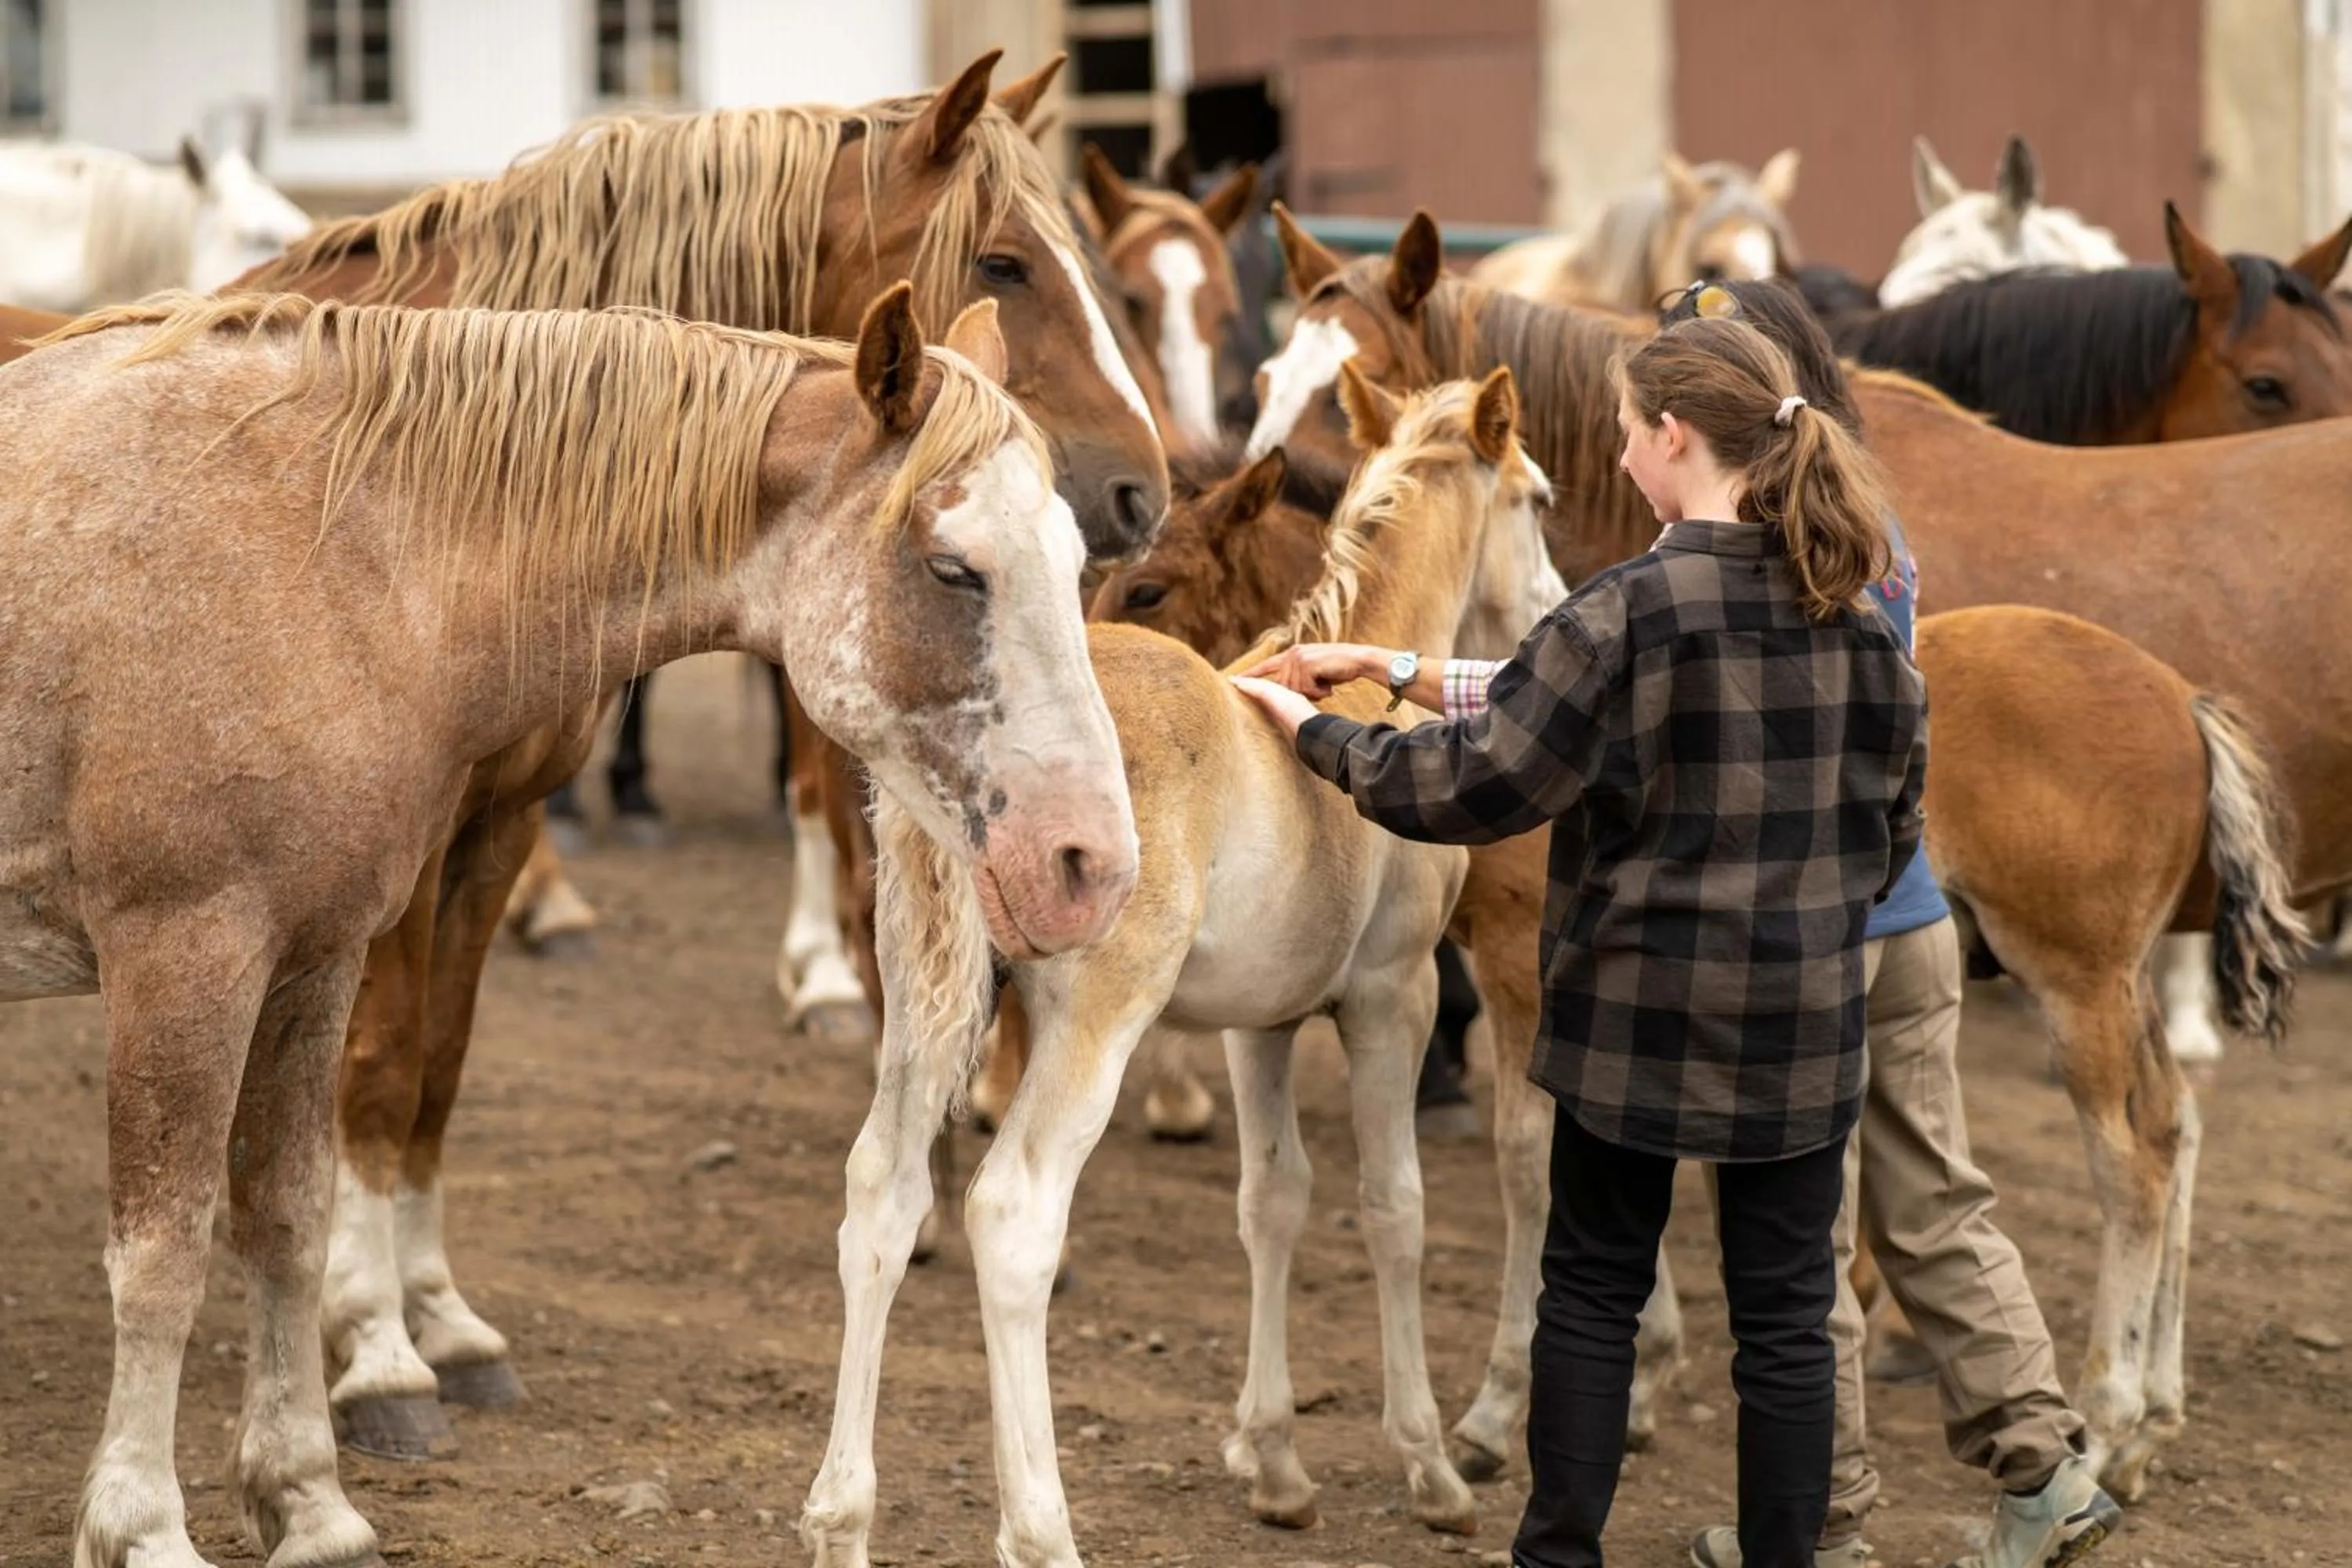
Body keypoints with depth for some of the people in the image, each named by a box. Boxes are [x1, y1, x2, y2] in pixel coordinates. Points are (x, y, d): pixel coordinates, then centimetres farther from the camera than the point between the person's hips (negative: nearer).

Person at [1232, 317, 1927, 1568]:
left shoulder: (1631, 612, -15)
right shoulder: (1856, 616, 0)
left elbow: (1477, 782, -14)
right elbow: (1893, 818, 9)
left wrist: (1314, 731, -1)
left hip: (1638, 1007, -3)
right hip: (1804, 1017, 3)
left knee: (1594, 1289, 12)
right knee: (1784, 1309, 8)